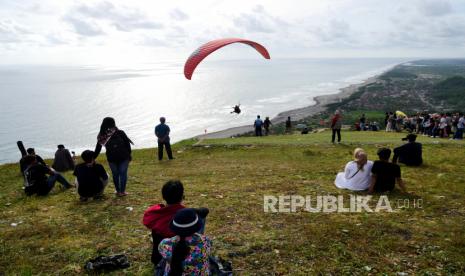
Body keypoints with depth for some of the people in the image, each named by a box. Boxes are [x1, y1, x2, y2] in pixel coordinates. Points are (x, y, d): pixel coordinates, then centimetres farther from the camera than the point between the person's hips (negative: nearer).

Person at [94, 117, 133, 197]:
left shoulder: (101, 136, -2)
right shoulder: (120, 133, -7)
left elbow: (97, 150, 4)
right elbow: (127, 144, -4)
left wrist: (93, 158, 14)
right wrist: (129, 154, 6)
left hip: (111, 159, 2)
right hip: (123, 157, -2)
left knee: (115, 174, 15)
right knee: (123, 173, 8)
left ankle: (118, 191, 21)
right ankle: (122, 191, 11)